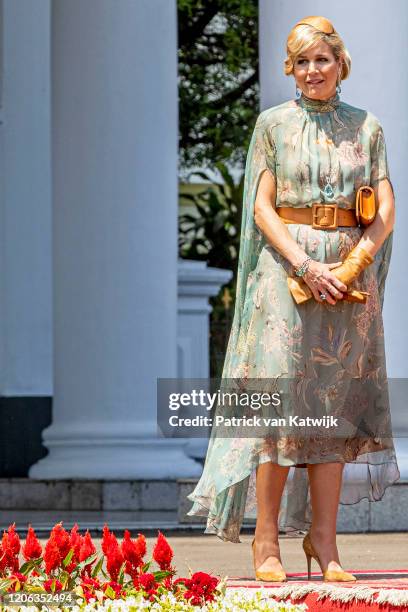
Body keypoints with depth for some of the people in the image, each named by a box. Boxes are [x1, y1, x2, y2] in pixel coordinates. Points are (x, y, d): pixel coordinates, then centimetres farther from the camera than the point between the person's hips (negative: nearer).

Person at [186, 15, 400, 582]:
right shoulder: (274, 124, 5)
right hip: (284, 269, -2)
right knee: (282, 398, -8)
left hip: (350, 275, 2)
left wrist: (352, 264, -12)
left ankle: (323, 539, 2)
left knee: (335, 405, 0)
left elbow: (386, 211, 4)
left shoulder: (367, 128, 10)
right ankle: (266, 537, -6)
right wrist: (307, 266, -14)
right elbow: (262, 207, -2)